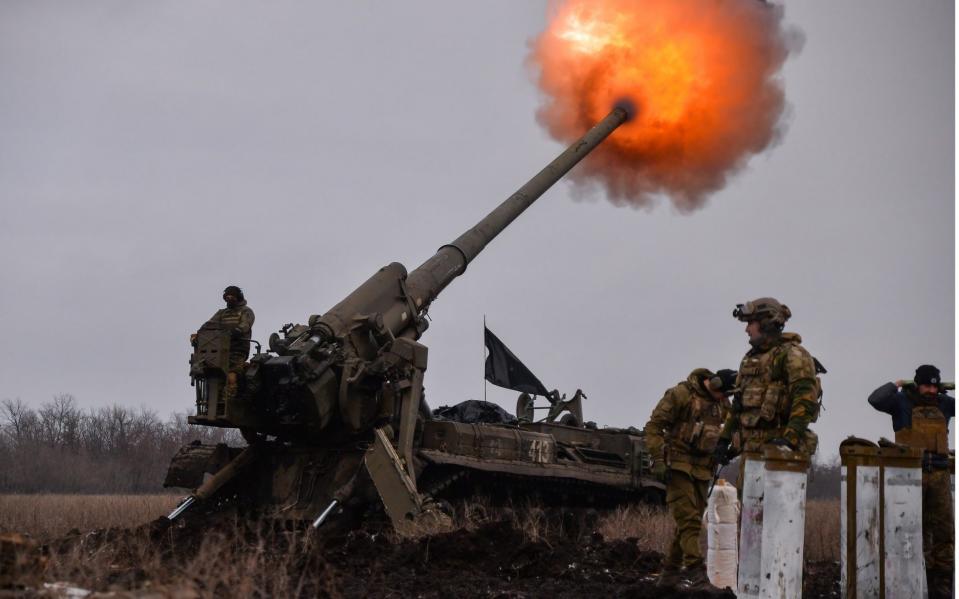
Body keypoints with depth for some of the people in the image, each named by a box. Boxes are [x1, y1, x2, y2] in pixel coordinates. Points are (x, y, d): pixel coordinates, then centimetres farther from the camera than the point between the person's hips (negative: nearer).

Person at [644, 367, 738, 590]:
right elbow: (654, 426, -12)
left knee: (691, 521, 9)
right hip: (678, 466, -7)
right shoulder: (681, 394, -11)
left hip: (702, 469, 7)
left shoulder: (722, 404, 9)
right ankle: (697, 576, -20)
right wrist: (658, 460, -18)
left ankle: (670, 573, 19)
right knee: (688, 520, -14)